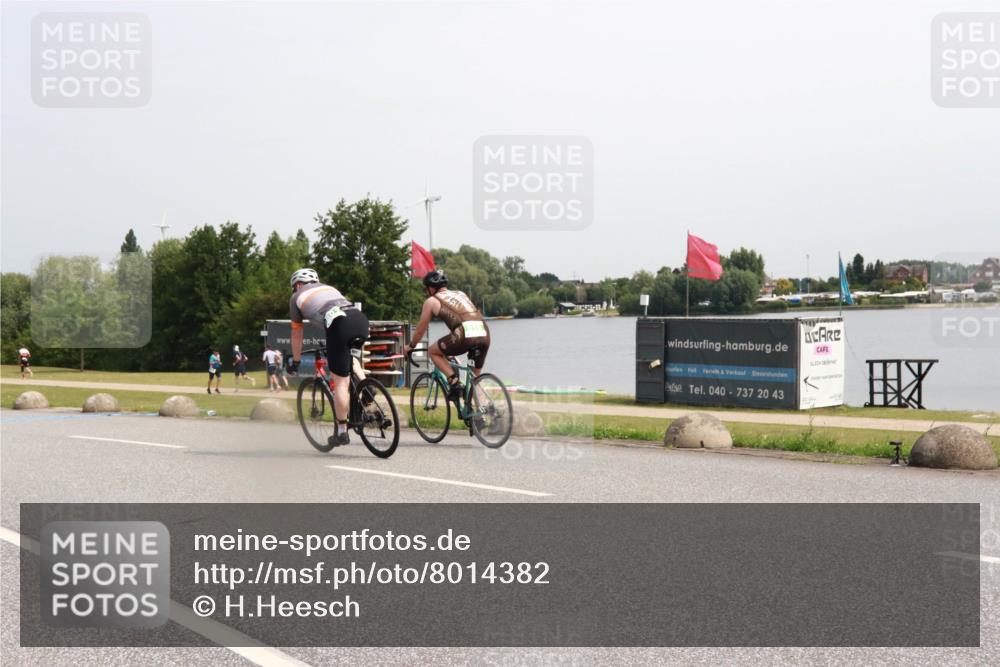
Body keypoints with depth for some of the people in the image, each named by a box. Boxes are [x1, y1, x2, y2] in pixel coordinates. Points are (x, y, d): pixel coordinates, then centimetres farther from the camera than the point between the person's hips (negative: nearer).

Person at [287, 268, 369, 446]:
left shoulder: (297, 297, 26)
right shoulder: (329, 288, 39)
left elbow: (296, 333, 30)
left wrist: (296, 362, 42)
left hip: (339, 324, -5)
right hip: (360, 318, 5)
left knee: (340, 381, 3)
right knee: (351, 360, 33)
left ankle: (342, 432, 9)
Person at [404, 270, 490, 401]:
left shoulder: (432, 301, 16)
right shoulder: (460, 294, 32)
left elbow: (421, 330, 24)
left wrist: (410, 346, 42)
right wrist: (451, 347, 57)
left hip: (466, 335, -5)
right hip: (485, 335, 6)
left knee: (433, 351, 19)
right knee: (475, 377, 21)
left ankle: (453, 381, 2)